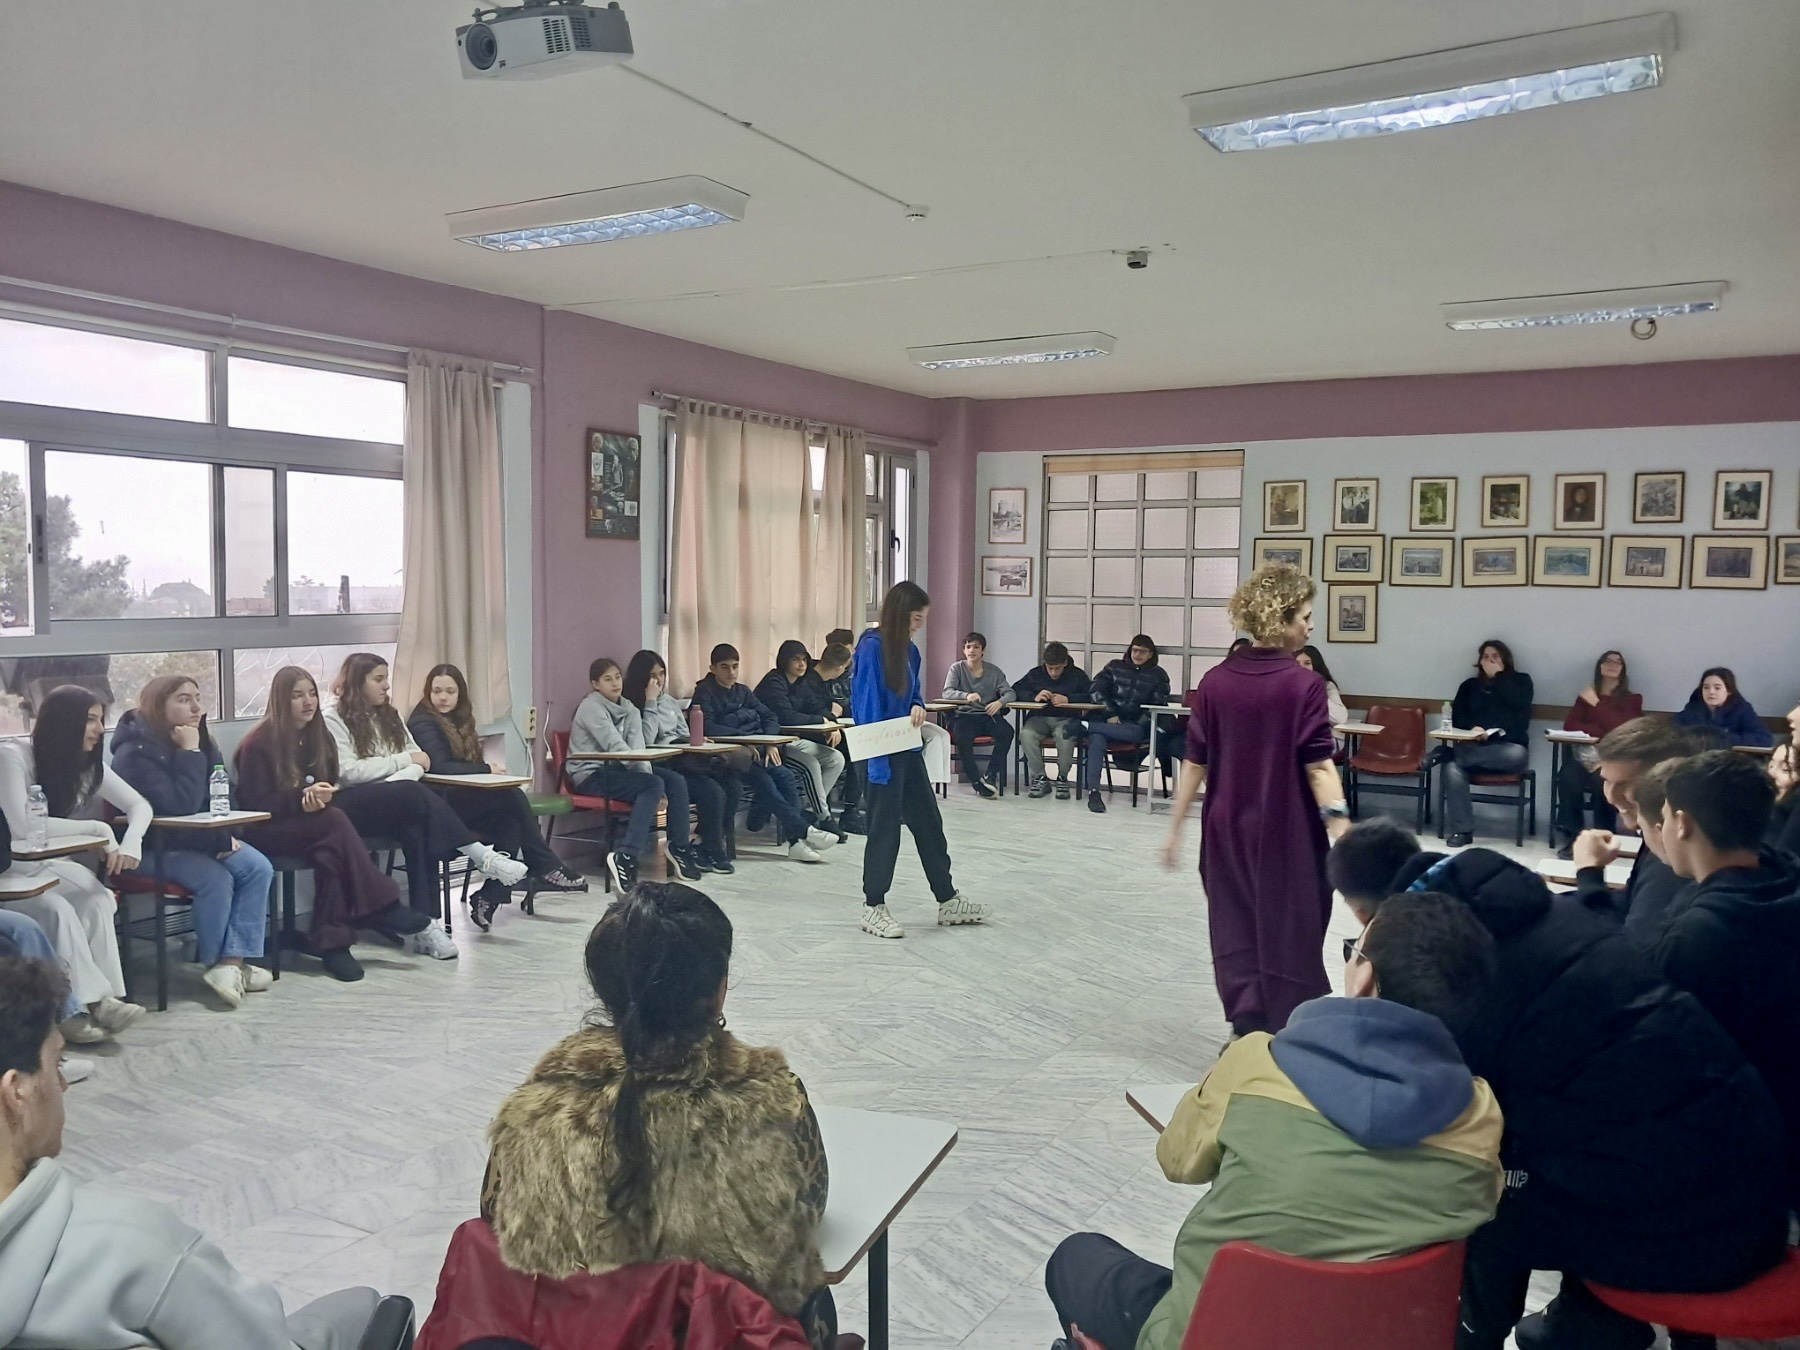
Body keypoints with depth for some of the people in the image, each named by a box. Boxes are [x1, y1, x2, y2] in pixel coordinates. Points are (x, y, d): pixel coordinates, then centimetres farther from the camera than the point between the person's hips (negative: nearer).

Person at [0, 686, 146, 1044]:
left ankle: (81, 1006, -27)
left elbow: (139, 805, 0)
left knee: (96, 902, -27)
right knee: (56, 908, -34)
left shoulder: (87, 762, 5)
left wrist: (131, 843, -21)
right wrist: (99, 830, -21)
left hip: (54, 867, 5)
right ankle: (97, 998, -29)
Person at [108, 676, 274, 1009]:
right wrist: (189, 753, -26)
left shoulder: (200, 741, 6)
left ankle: (233, 960, -20)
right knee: (216, 879, -29)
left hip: (204, 837, 8)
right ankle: (216, 963, -7)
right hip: (154, 846, -8)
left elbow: (223, 795, 10)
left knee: (258, 868, -15)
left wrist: (225, 834, -7)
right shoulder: (135, 753, -19)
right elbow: (181, 806, -28)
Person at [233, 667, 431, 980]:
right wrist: (302, 798, -27)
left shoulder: (318, 737, 9)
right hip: (265, 830, -5)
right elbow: (256, 802, -14)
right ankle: (382, 908, -31)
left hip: (308, 825, 6)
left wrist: (321, 797, -16)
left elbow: (330, 786, 9)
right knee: (335, 822, -33)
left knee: (331, 854, -33)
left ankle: (330, 941, -33)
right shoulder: (258, 743, -10)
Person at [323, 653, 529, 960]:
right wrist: (404, 761, -6)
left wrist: (395, 781, -12)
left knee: (416, 825, -30)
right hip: (350, 805, -5)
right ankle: (481, 855, -32)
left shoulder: (390, 716, 19)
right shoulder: (332, 719, 0)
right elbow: (348, 772, -12)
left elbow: (419, 760, 10)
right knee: (414, 796, -33)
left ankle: (425, 924, -36)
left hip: (396, 804, 5)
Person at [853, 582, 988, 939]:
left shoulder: (909, 649, 9)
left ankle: (948, 901, 23)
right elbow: (866, 704, -18)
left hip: (908, 749, 8)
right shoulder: (871, 647, -15)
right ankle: (872, 908, 13)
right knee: (884, 827, 0)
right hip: (883, 752, -8)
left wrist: (918, 707, -5)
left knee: (928, 822, 13)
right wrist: (877, 759, -21)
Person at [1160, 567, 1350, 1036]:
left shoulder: (1214, 681, 0)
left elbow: (1194, 762, 1)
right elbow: (1319, 768, -18)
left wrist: (1176, 829, 8)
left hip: (1226, 831, 4)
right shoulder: (1304, 684, -12)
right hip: (1287, 835, -4)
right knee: (1288, 936, 9)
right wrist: (1343, 836, -19)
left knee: (1237, 932, 14)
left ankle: (1247, 1030, 19)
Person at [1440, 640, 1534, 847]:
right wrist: (1472, 727, -15)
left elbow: (1518, 703, -8)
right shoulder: (1470, 685, 20)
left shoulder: (1521, 681, 15)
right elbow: (1457, 716, 7)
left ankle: (1446, 754, -31)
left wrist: (1498, 676, -2)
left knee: (1516, 755, -40)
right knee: (1452, 767, -33)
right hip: (1473, 746, 1)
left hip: (1509, 747, -1)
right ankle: (1462, 830, -31)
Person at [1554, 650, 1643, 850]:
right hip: (1585, 754, 2)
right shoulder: (1586, 695, 20)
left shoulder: (1633, 700, 14)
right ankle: (1572, 838, -29)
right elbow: (1569, 725, 5)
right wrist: (1604, 731, -7)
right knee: (1569, 778, -34)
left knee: (1602, 780, -38)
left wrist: (1597, 704, -2)